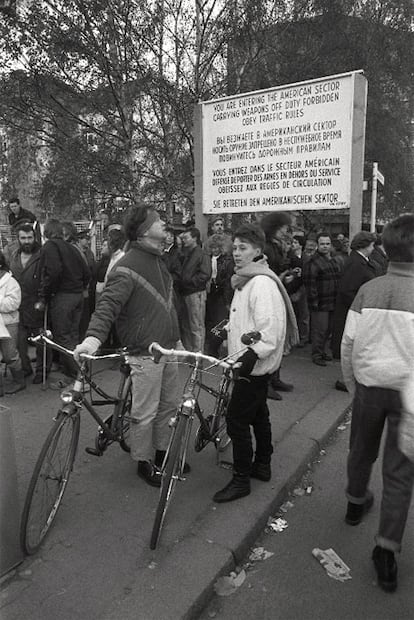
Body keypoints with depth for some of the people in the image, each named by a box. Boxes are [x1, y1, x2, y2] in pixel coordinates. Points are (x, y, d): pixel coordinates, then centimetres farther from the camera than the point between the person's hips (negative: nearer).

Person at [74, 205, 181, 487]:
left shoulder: (159, 259, 12)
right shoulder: (128, 267, -16)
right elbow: (108, 304, -25)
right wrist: (94, 337, -41)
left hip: (168, 348, 8)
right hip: (146, 352, -8)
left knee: (168, 406, 19)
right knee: (145, 413, 5)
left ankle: (163, 453, 37)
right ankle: (144, 462, 25)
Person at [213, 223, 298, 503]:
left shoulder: (262, 282, -20)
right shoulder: (245, 280, 13)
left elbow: (271, 326, -28)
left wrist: (252, 353, -35)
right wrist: (227, 329, 23)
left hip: (255, 364, -11)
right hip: (254, 364, 11)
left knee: (237, 419, -4)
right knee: (258, 414, 20)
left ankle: (241, 479, 9)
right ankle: (262, 466, 36)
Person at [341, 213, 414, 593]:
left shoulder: (368, 291, -6)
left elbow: (348, 345, -3)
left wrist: (354, 388, 11)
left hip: (368, 387, 3)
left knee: (361, 451, 25)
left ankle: (356, 503, 48)